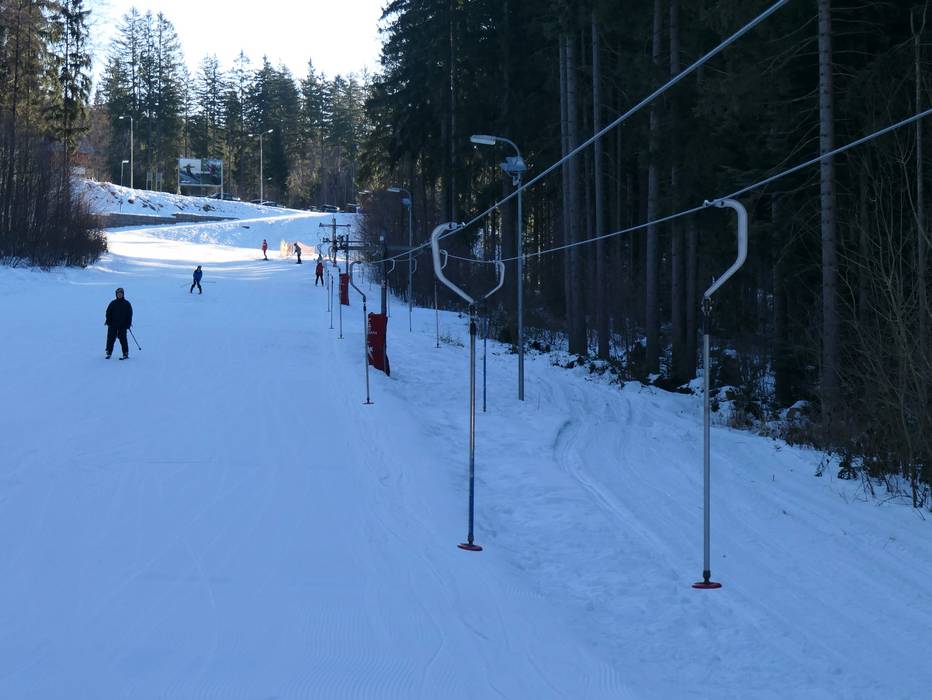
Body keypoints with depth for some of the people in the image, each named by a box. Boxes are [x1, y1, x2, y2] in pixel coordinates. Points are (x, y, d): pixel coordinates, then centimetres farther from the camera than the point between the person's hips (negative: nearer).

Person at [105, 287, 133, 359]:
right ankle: (109, 353, 13)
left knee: (123, 339, -5)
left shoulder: (127, 304, 4)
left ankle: (126, 354, 1)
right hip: (113, 325, 2)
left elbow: (130, 314, 4)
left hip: (122, 326, -2)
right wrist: (108, 321, -3)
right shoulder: (113, 303, 7)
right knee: (110, 339, 2)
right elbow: (108, 312, 8)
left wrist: (128, 324, -3)